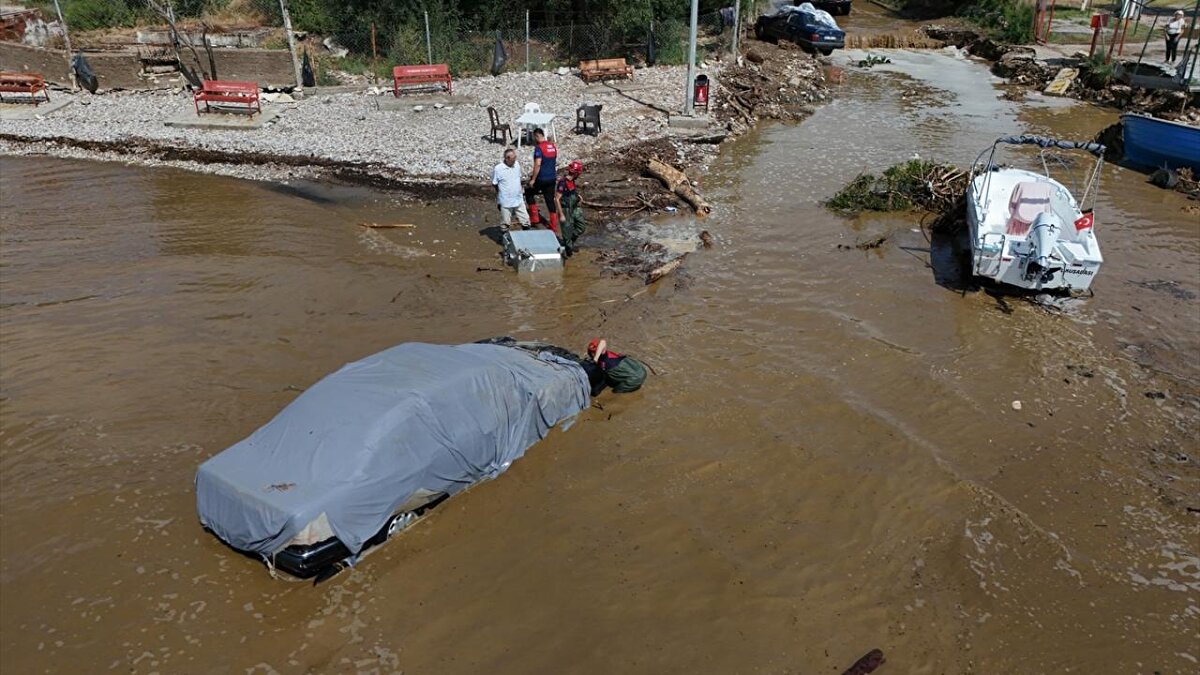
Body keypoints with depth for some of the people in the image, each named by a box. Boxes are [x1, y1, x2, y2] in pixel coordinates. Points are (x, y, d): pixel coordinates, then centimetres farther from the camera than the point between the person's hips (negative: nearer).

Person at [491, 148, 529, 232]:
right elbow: (494, 184, -6)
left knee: (525, 221, 10)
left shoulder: (517, 165, -2)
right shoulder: (498, 169, -16)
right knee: (505, 224, 10)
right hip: (505, 202, -4)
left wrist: (519, 191, 11)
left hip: (519, 200, 4)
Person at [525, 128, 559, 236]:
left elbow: (538, 164, -22)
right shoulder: (553, 146, 10)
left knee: (528, 193, 16)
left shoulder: (539, 148, -15)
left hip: (542, 179, -7)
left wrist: (533, 179, -14)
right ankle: (554, 228, 13)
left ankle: (535, 218, 12)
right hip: (552, 178, 7)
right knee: (550, 201, 11)